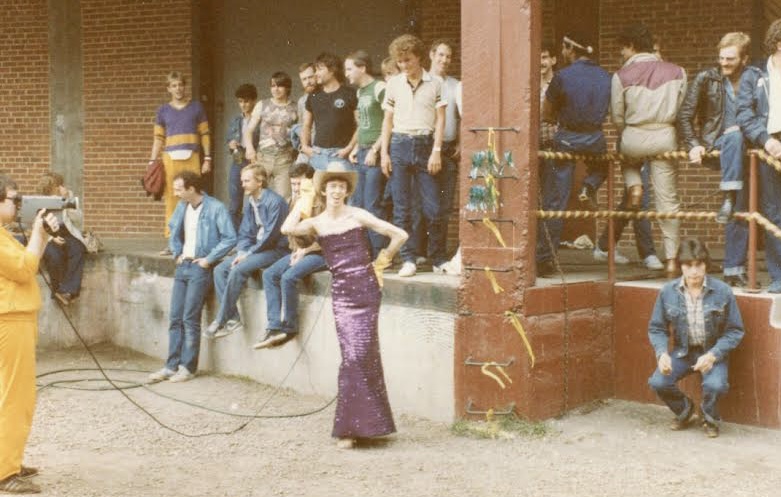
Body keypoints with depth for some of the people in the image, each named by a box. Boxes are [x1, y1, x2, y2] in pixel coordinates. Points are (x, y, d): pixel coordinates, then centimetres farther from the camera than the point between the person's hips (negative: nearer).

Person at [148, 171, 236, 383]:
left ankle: (188, 367, 1)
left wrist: (209, 259, -15)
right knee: (175, 318, 5)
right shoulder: (182, 207, 10)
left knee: (190, 319, -7)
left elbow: (230, 238, -15)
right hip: (183, 265, 7)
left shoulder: (215, 208, -11)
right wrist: (177, 253, 12)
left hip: (200, 268, -7)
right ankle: (172, 366, 11)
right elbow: (174, 231, 26)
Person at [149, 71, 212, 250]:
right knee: (171, 200, -3)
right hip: (170, 158, 1)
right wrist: (152, 161, 5)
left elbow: (205, 134, 10)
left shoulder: (196, 107, 11)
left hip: (192, 158, -1)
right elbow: (158, 138, 13)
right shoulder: (163, 111, 13)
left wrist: (208, 158, 3)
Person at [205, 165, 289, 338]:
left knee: (238, 270, -27)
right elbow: (245, 234, 14)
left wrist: (248, 254, -16)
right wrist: (241, 252, -5)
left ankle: (221, 321, -19)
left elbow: (271, 235, -18)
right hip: (255, 248, 9)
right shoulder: (249, 202, 11)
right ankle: (233, 318, -14)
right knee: (220, 270, -8)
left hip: (275, 249, -9)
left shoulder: (275, 201, -15)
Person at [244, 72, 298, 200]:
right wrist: (249, 147, -10)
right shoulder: (262, 105, 10)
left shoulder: (295, 108, 5)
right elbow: (249, 130, 9)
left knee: (283, 198, -6)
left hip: (285, 160, -1)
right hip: (263, 157, 1)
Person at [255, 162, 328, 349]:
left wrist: (305, 251, -15)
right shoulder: (294, 200, 11)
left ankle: (289, 327, -14)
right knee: (269, 274, -11)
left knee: (288, 277, -28)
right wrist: (295, 251, -1)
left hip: (320, 253, -8)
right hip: (300, 251, 8)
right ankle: (275, 327, -17)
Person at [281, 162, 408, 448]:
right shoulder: (316, 223, 8)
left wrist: (382, 260, 9)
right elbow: (287, 229, -13)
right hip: (341, 291, 1)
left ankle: (350, 426, 8)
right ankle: (353, 424, 7)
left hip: (365, 287, -1)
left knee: (361, 354, -4)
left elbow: (399, 235, 3)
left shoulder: (358, 216, 2)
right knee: (353, 355, -6)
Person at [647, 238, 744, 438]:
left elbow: (735, 331, -7)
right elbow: (657, 328, 2)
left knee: (715, 385, -32)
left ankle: (710, 418, 7)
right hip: (682, 351, 2)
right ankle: (684, 410, 14)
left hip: (714, 352, -2)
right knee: (657, 382, -22)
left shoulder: (723, 291, -12)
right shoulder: (667, 292, -7)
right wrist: (662, 353, -17)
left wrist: (712, 355, -21)